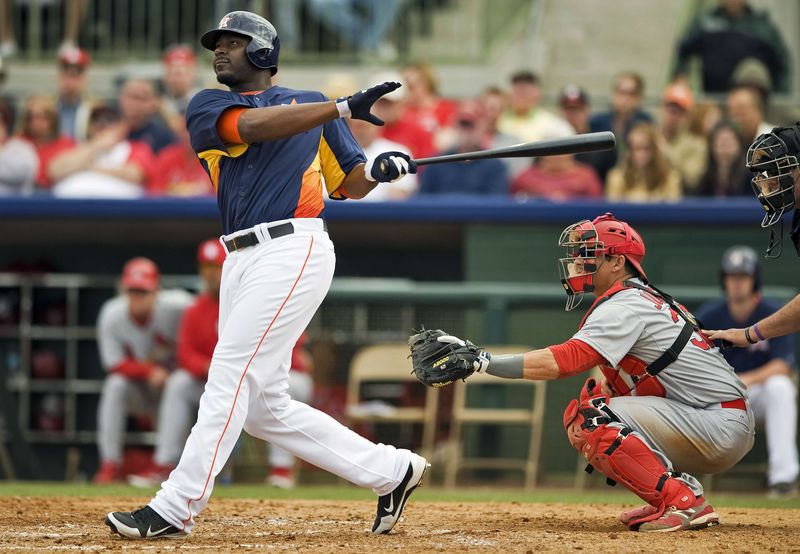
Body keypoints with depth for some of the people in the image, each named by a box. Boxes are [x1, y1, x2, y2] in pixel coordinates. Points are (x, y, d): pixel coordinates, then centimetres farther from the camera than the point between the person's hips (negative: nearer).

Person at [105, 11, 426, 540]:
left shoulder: (311, 103, 13)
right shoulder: (208, 107, 12)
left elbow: (348, 184, 17)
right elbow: (255, 126, -10)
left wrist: (378, 168, -6)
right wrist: (344, 107, -18)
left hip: (293, 250, -5)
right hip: (243, 260, 5)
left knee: (231, 376, -13)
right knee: (264, 407, 4)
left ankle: (175, 509, -13)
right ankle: (390, 471, 15)